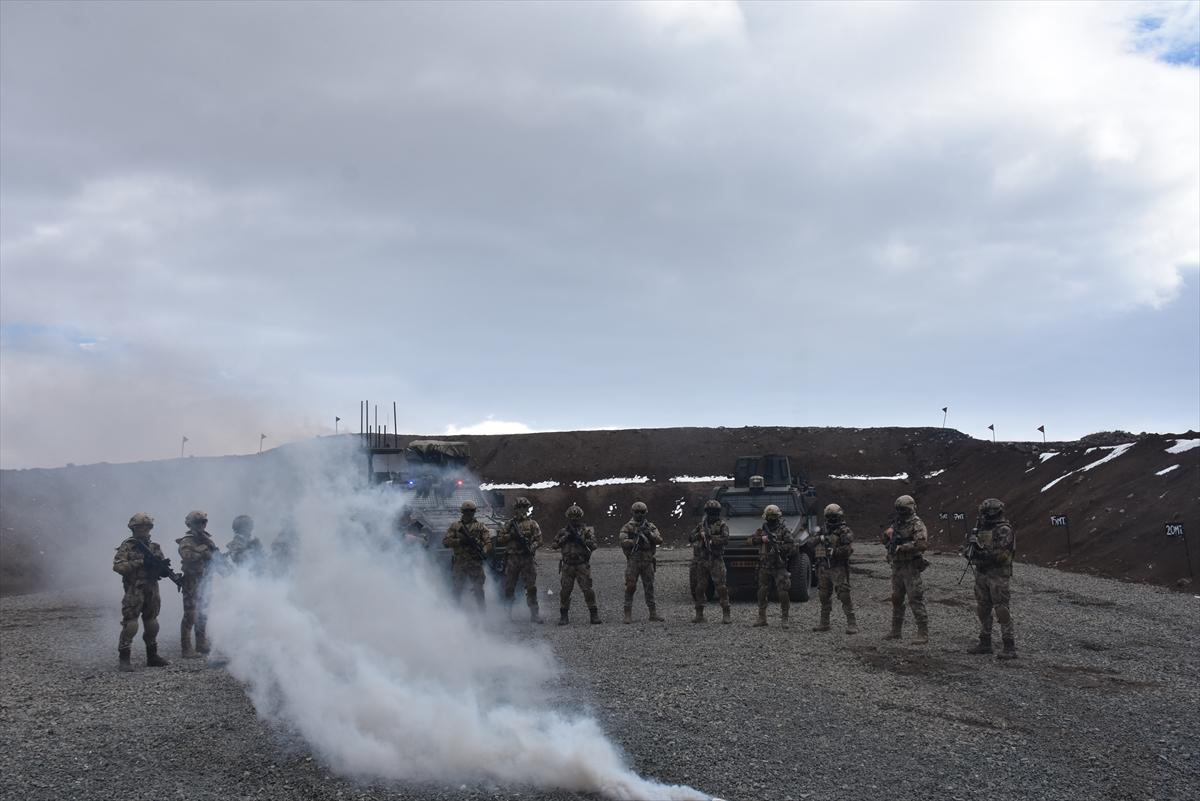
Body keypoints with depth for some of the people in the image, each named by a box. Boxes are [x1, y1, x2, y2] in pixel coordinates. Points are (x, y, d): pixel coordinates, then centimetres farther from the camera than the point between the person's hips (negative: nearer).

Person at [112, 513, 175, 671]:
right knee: (130, 624, -9)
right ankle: (123, 659, -4)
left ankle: (152, 656, 21)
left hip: (152, 591, 5)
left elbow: (163, 570, 12)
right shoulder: (127, 547, -2)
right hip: (134, 591, -5)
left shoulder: (155, 547, 12)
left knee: (152, 625, 11)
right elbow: (117, 566, -15)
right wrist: (140, 562, -20)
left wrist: (163, 566, -13)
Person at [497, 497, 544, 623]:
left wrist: (531, 547, -19)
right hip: (512, 559, 2)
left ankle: (534, 614, -1)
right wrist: (511, 536, -9)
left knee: (531, 587, -4)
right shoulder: (509, 524, 11)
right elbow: (500, 539, 8)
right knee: (509, 587, 7)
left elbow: (539, 540, -1)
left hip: (528, 558, -2)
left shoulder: (532, 524, 5)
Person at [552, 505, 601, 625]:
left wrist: (579, 538, -17)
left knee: (588, 590, -7)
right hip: (567, 566, 2)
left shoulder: (587, 531, 3)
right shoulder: (563, 531, 10)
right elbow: (554, 545, 3)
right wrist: (565, 537, -9)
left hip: (582, 566, -2)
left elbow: (593, 545, -10)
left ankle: (594, 615, 2)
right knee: (564, 591, 0)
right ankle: (564, 616, 10)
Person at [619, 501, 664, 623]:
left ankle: (653, 613, 12)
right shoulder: (627, 527, 3)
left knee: (649, 587, 6)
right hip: (633, 561, -2)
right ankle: (628, 614, -3)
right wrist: (635, 541, -18)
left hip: (647, 561, 2)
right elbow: (622, 541, -11)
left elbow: (660, 540, -2)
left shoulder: (651, 527, 11)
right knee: (630, 587, -5)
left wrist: (649, 534, -15)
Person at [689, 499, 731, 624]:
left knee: (721, 587, -9)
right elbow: (690, 539, 9)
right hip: (701, 561, 4)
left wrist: (711, 539, -19)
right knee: (699, 587, 6)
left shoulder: (722, 525, 2)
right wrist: (699, 533, -8)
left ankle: (726, 614, -5)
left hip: (716, 561, -4)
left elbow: (725, 538, -14)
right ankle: (699, 615, 13)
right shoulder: (701, 525, 14)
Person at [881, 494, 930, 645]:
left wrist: (901, 547, -21)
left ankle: (923, 634, -7)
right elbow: (885, 541, 21)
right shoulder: (896, 524, 14)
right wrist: (888, 533, -1)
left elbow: (922, 544, -23)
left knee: (916, 600, -10)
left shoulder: (917, 525, -9)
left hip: (911, 567, -8)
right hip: (897, 567, 8)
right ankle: (896, 631, 22)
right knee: (896, 600, 13)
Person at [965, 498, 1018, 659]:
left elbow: (1001, 554, -18)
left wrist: (983, 553, -25)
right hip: (981, 573, 8)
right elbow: (974, 548, 20)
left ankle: (1010, 647, -7)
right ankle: (985, 644, 22)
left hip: (998, 575, -8)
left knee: (1001, 609, -10)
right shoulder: (982, 528, 13)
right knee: (983, 609, 12)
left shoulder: (1004, 530, -11)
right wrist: (971, 550, -1)